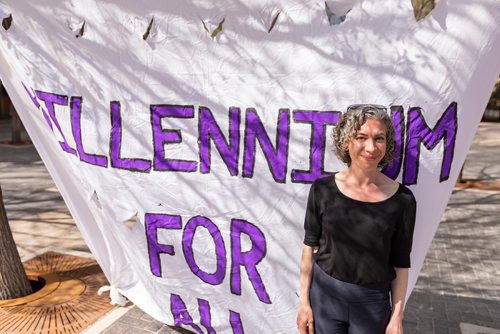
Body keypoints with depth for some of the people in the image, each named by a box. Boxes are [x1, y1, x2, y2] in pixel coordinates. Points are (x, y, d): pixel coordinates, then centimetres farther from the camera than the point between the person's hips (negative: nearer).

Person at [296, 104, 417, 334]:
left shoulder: (402, 200, -10)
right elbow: (310, 247, -2)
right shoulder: (323, 189, -10)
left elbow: (401, 264, -2)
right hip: (325, 293, 0)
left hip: (372, 301, 0)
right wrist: (304, 301, -1)